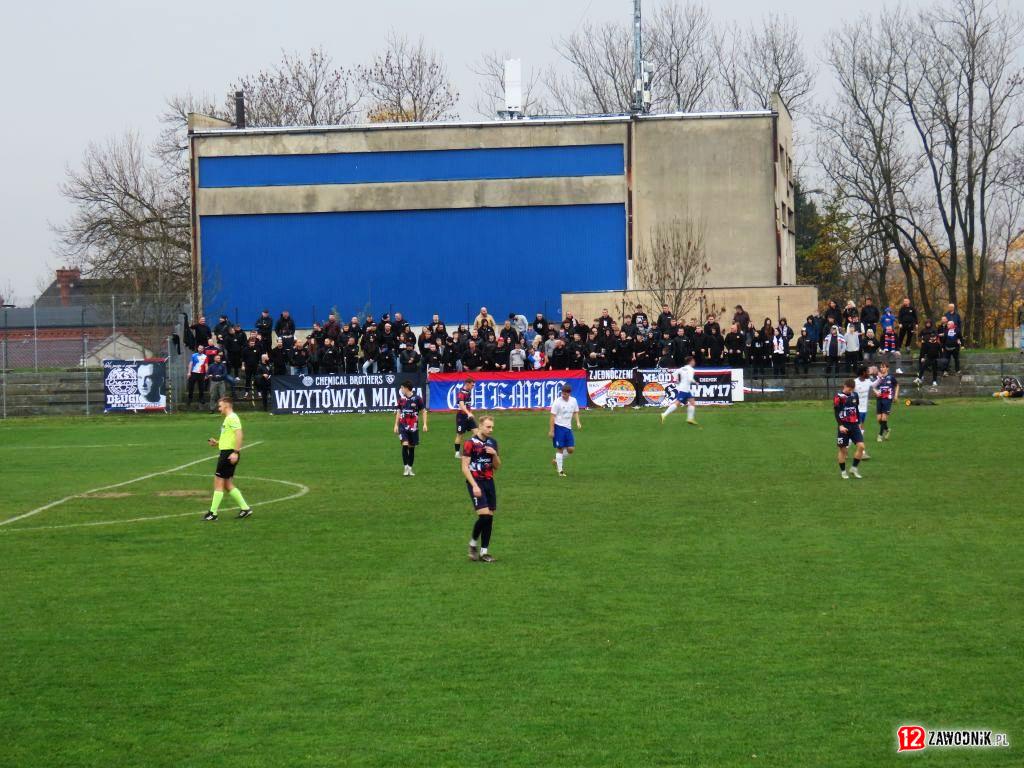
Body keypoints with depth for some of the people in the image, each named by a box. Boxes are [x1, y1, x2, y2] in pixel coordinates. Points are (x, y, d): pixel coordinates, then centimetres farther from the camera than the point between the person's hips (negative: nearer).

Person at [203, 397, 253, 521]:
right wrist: (218, 443, 18)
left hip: (229, 454, -11)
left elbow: (239, 434, -23)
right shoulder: (228, 419, 20)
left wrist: (235, 452, -28)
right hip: (226, 452, 11)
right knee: (227, 484, 13)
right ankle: (245, 508, 15)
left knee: (218, 482, -7)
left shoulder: (232, 418, -12)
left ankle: (213, 513, -4)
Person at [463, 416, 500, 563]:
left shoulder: (492, 443, 11)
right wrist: (474, 486, -17)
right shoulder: (470, 443, -8)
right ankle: (473, 543, 6)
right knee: (484, 515, -16)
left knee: (490, 517, 2)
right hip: (475, 482, -6)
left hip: (489, 482, 6)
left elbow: (497, 467, 15)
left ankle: (484, 552, 9)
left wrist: (495, 454, -5)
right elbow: (465, 467, -10)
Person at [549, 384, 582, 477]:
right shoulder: (557, 402, -11)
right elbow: (553, 416, -10)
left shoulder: (573, 400, 5)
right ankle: (560, 471, 6)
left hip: (568, 427, 5)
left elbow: (576, 412, 19)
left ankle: (557, 460, 26)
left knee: (571, 449, 2)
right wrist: (551, 430, -13)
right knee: (560, 448, -2)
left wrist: (578, 422, 1)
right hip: (558, 427, -5)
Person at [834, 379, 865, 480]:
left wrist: (858, 423, 21)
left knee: (861, 446, -8)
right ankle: (842, 471, 16)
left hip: (854, 425, 5)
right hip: (844, 426, -5)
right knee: (843, 449, 2)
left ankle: (854, 468, 7)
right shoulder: (838, 397, -8)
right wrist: (840, 425, -21)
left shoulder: (854, 395, 9)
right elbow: (836, 412, -11)